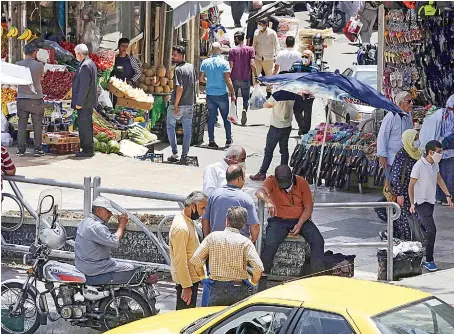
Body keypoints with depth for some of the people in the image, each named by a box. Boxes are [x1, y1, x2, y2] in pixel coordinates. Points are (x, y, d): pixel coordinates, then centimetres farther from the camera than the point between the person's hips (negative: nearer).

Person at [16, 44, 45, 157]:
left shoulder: (18, 65, -4)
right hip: (36, 99, -2)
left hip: (22, 99, 2)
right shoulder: (39, 65, -9)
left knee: (21, 125, 7)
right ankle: (38, 149, 7)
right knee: (37, 125, 6)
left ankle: (20, 149, 7)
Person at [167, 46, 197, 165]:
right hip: (190, 104, 6)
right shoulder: (191, 67, 6)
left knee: (170, 127, 13)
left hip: (178, 104, -6)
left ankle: (175, 154, 9)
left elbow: (180, 89, -25)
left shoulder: (178, 69, -17)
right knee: (187, 130, 9)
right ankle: (184, 156, 8)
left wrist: (176, 105, -20)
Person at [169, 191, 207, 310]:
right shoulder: (181, 228, -24)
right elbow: (180, 261, -24)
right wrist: (186, 286, -23)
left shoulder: (188, 221, 8)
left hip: (192, 277, 10)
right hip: (186, 280, -10)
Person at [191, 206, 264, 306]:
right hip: (239, 290, -1)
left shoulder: (213, 237, 0)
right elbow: (258, 267, -14)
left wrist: (202, 276, 11)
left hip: (216, 290, 1)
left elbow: (196, 259, -4)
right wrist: (253, 282, 4)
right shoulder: (245, 242, -5)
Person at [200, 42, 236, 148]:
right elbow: (228, 80, -13)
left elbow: (201, 79, 6)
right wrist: (232, 94, -7)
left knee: (211, 118, 7)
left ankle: (211, 140, 6)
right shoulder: (224, 63, -10)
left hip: (210, 95, 3)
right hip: (222, 94, -3)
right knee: (226, 117, 10)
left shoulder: (205, 63, 0)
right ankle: (228, 139, 14)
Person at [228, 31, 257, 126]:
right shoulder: (250, 49, -4)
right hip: (246, 78, 0)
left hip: (234, 78, 0)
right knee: (246, 98, 10)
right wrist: (255, 76, -1)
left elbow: (231, 66, -10)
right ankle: (245, 109, -19)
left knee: (234, 98, 17)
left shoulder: (232, 50, -7)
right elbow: (252, 64, -10)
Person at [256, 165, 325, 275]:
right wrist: (269, 202, -47)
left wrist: (300, 224, -14)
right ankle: (263, 274, -12)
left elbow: (308, 207, 1)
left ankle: (318, 274, -16)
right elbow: (260, 192, -25)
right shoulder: (272, 181, -5)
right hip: (279, 220, -2)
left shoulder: (302, 182, 0)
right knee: (270, 244, -30)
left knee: (318, 241, -22)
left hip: (301, 220, 2)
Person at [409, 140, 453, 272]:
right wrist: (412, 204, -17)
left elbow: (439, 179, 19)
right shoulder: (419, 166, -19)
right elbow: (411, 185, -14)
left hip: (430, 202, 8)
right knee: (431, 230, -16)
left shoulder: (435, 164, 5)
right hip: (421, 203, -8)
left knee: (423, 230, 13)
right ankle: (429, 261, -12)